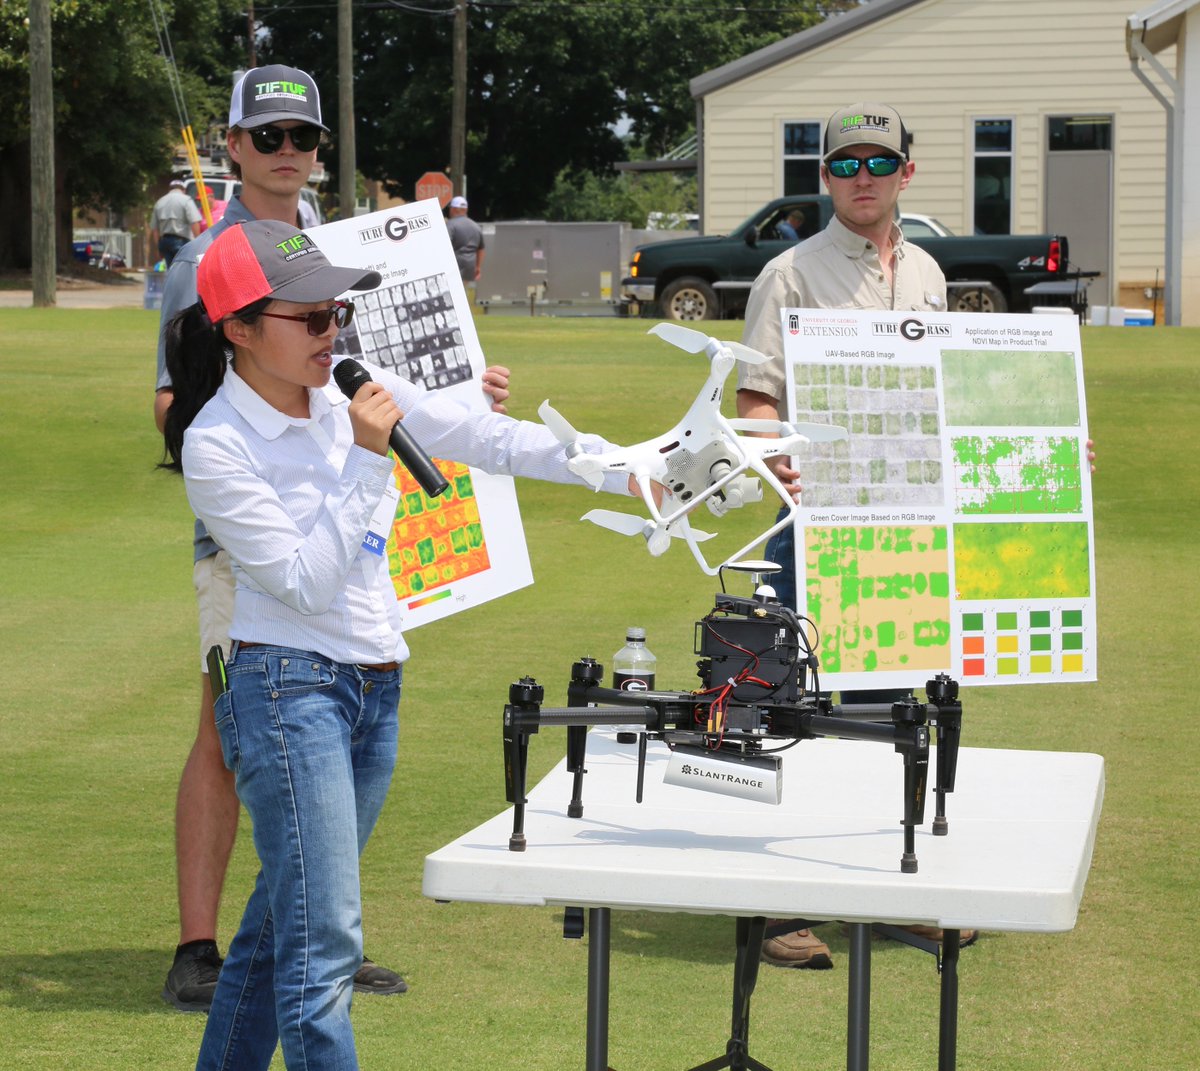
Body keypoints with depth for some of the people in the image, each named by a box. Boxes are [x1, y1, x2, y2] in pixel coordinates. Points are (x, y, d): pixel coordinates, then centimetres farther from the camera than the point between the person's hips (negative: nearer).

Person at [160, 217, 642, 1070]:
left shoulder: (353, 392, 4)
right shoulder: (215, 444, -14)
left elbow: (494, 441, 5)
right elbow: (307, 585, -16)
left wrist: (631, 473, -2)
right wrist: (366, 458, -20)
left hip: (376, 686, 7)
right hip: (290, 687, -7)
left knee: (280, 930, 15)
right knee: (326, 944, -13)